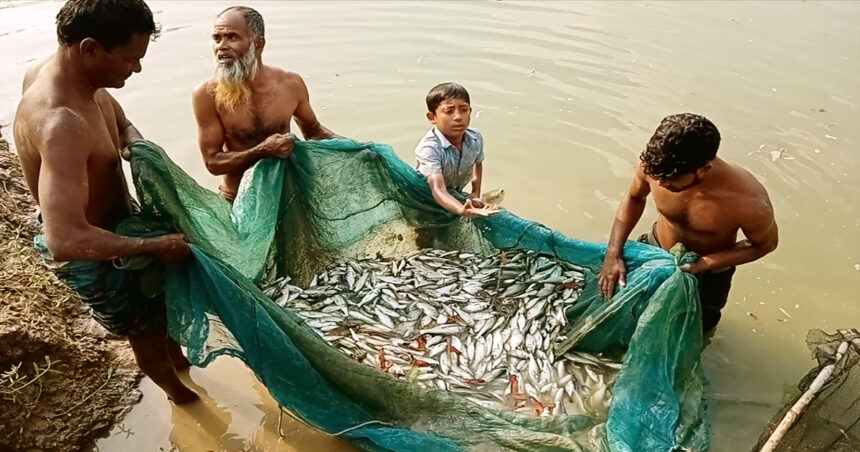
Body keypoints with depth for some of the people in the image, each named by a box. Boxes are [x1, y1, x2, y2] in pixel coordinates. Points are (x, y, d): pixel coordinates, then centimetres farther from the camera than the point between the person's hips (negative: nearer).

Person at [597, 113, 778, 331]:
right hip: (654, 248, 2)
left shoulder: (747, 201, -40)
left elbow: (766, 244, -17)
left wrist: (705, 263, -27)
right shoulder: (653, 164, -33)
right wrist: (613, 253, -18)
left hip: (708, 273, -2)